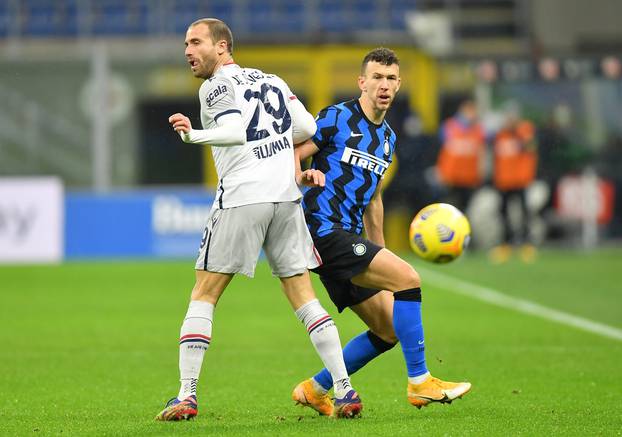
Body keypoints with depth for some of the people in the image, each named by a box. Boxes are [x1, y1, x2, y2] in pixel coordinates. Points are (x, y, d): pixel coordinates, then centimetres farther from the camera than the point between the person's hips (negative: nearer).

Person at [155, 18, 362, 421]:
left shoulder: (217, 86, -2)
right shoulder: (271, 80, 19)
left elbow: (236, 132, -18)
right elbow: (307, 128, 18)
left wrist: (194, 135, -28)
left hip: (241, 198, -6)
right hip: (286, 195, 6)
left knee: (204, 296, 2)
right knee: (303, 297, 8)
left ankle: (186, 395, -5)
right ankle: (345, 389, 0)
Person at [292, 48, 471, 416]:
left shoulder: (387, 138, 18)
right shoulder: (336, 118, -5)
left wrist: (381, 254, 27)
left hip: (350, 239, 9)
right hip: (324, 230, -9)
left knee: (389, 331, 5)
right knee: (408, 278, -21)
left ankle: (315, 390, 17)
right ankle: (419, 382, -16)